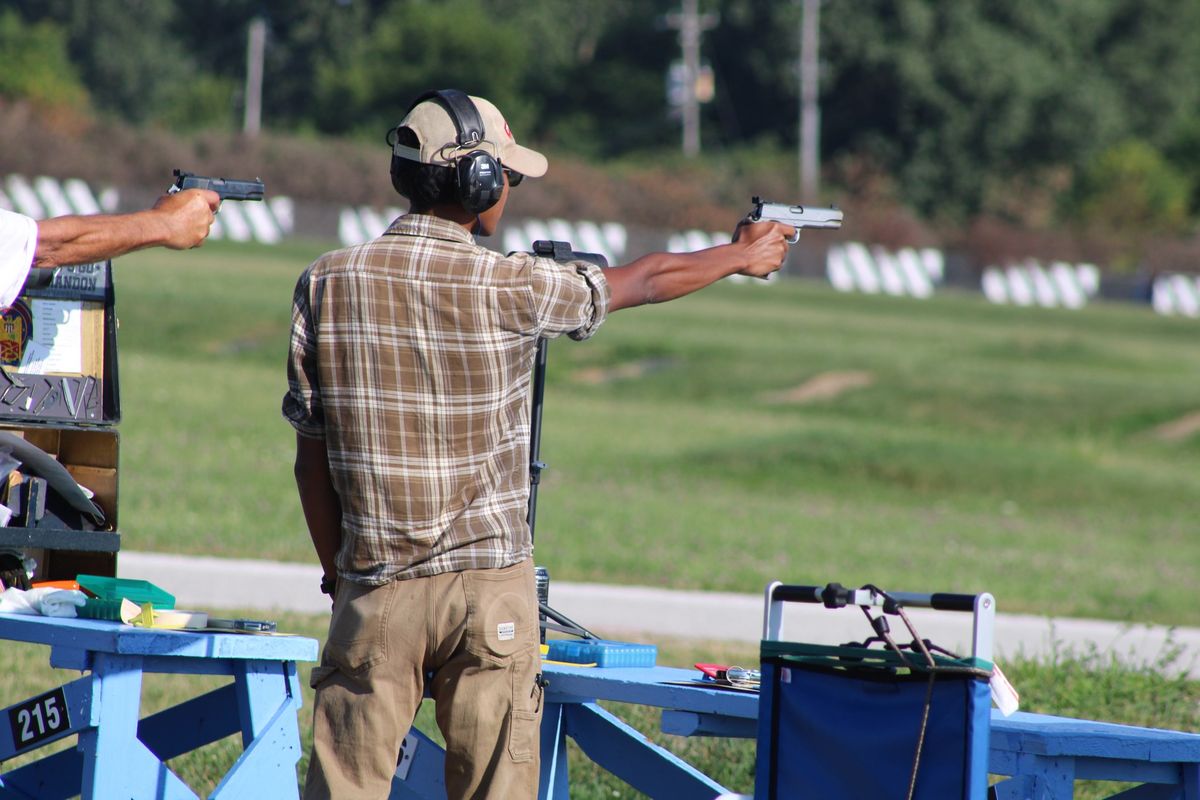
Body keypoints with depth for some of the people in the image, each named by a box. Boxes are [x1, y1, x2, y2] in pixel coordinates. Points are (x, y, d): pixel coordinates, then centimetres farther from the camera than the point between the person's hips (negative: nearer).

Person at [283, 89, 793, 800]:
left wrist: (338, 575, 13)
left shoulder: (328, 282, -2)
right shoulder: (511, 289, -8)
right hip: (489, 587, -2)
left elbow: (312, 453, 2)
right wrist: (742, 255, 28)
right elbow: (649, 280, 9)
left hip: (376, 587, 2)